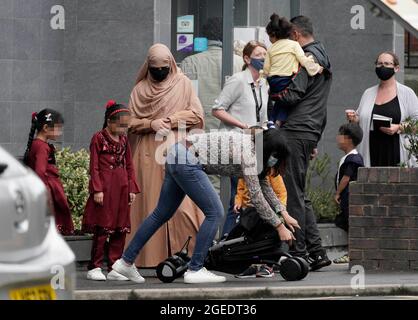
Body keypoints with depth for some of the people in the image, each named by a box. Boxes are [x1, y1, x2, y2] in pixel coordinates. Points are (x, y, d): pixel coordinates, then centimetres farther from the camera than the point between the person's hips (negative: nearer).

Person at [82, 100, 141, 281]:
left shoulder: (124, 139, 13)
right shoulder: (99, 138, -4)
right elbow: (94, 167, -7)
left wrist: (132, 188, 9)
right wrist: (97, 190, -14)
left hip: (121, 188, 6)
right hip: (104, 189, -6)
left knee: (121, 229, 6)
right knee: (102, 229, -6)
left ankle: (114, 268, 12)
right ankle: (94, 268, 0)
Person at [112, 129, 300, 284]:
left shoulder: (252, 145, 10)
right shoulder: (249, 154, -16)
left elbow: (263, 184, 20)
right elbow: (256, 197, -13)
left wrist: (283, 213, 15)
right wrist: (279, 226, -6)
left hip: (176, 156, 10)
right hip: (187, 162, -10)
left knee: (162, 214, 15)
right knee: (214, 213, -8)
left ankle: (126, 261, 21)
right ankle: (195, 270, -6)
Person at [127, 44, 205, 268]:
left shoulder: (183, 83, 9)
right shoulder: (140, 89, 12)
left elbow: (197, 115, 3)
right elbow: (130, 122, 8)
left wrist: (171, 120, -8)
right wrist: (151, 124, -10)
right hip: (149, 154, 1)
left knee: (181, 200, -12)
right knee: (151, 201, -5)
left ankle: (188, 251, -10)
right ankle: (152, 255, -6)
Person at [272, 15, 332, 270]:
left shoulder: (306, 58, -8)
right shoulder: (323, 59, 24)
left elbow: (292, 96, -16)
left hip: (296, 132, -10)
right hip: (310, 133, 10)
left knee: (293, 194, -8)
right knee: (300, 195, 11)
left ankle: (298, 253, -8)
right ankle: (317, 253, 9)